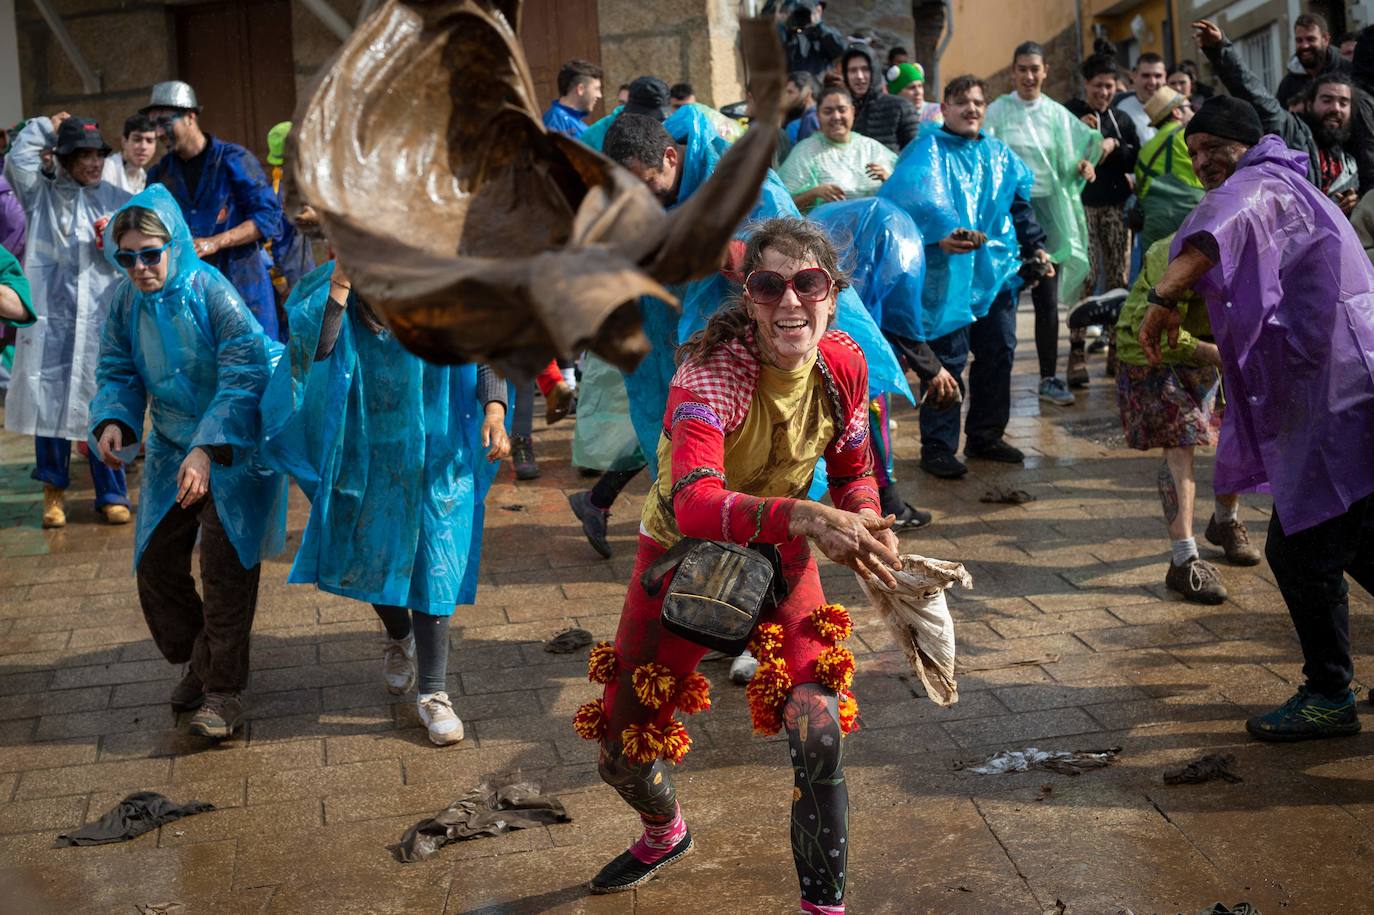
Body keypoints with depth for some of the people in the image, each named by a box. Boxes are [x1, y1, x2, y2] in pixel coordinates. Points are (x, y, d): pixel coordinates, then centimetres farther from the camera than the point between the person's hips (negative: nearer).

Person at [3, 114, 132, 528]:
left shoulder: (118, 201, 10)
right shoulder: (42, 195, 7)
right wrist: (45, 127, 2)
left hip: (102, 319, 0)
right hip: (51, 315, 0)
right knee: (50, 402, 3)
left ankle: (112, 494, 11)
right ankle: (54, 489, 19)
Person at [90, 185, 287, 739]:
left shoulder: (211, 293, -21)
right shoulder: (127, 302, -3)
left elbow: (244, 377, -25)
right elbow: (118, 372, 5)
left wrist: (208, 450, -34)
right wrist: (112, 422, -18)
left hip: (234, 449, -6)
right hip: (171, 449, 6)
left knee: (224, 564, -9)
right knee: (155, 560, 8)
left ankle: (223, 692, 2)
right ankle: (198, 662, 30)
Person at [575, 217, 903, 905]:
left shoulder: (843, 365, -16)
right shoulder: (710, 372, -31)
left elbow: (853, 472, 2)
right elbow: (692, 503, -48)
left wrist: (866, 529, -22)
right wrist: (802, 518, -64)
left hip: (780, 554, 2)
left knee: (819, 736, -20)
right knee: (622, 753, 11)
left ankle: (824, 904, 2)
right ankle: (665, 834, 47)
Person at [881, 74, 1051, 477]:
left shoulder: (998, 153, 17)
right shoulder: (928, 150, -5)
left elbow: (1019, 205, 26)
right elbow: (911, 193, -23)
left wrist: (1034, 246, 18)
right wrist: (940, 232, -39)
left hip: (998, 272, 7)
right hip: (948, 274, -7)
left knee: (998, 353, 12)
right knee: (946, 361, -7)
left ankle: (986, 436, 26)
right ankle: (937, 447, 2)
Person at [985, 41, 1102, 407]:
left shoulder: (1057, 114, 10)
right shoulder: (997, 111, 3)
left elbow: (1072, 159, 12)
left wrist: (1083, 167, -10)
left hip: (1048, 211, 2)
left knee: (1047, 298, 2)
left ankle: (1049, 377, 8)